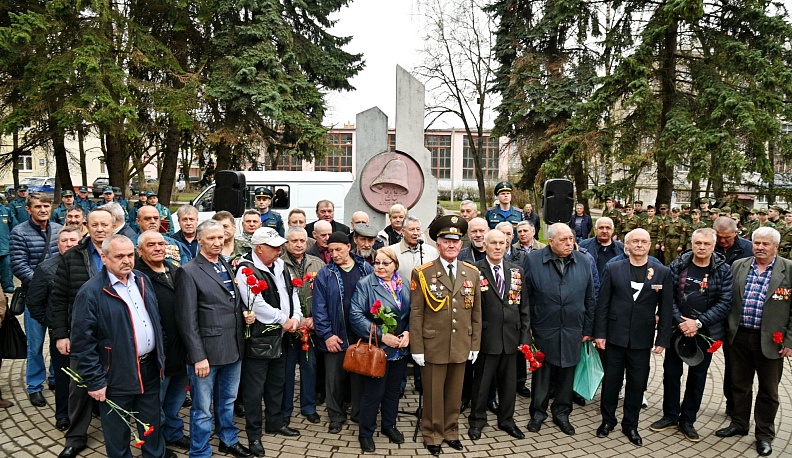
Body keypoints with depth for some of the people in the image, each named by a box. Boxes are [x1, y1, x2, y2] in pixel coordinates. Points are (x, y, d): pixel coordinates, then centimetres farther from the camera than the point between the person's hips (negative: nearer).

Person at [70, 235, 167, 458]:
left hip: (149, 367, 6)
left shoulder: (143, 280, 5)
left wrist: (160, 356, 11)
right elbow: (83, 342, -14)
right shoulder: (91, 292, -15)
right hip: (117, 375, -5)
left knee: (152, 422, 21)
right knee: (117, 431, 12)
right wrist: (94, 381, -13)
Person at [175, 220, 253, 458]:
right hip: (207, 351, -6)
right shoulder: (189, 272, -10)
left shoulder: (228, 266, 10)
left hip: (233, 349, 6)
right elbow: (187, 320, -13)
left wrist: (246, 314, 0)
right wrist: (198, 357, -16)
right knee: (202, 409, 7)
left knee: (227, 401, 23)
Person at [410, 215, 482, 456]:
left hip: (461, 347, 3)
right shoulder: (422, 273, -8)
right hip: (433, 347, -3)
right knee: (433, 394, 9)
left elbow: (476, 311, 7)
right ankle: (433, 436, 27)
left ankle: (451, 432, 34)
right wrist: (417, 348, -8)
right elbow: (416, 314, -7)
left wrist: (475, 344, 6)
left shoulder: (472, 273, 4)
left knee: (454, 393, 16)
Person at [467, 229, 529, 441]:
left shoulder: (517, 271, 6)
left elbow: (524, 306, 7)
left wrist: (525, 336, 3)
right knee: (482, 381, 11)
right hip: (487, 336, -4)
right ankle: (477, 420, 29)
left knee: (509, 381, 16)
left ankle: (506, 419, 34)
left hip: (511, 337, 4)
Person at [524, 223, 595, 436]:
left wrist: (588, 329, 4)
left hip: (572, 331, 2)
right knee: (541, 373, 10)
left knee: (567, 374, 13)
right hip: (544, 329, -2)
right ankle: (538, 412, 27)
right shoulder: (534, 260, -7)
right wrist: (526, 327, -5)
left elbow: (589, 298, 5)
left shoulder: (583, 261, 0)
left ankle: (562, 414, 30)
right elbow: (525, 297, -4)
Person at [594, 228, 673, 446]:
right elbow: (602, 304, -1)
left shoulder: (662, 272, 1)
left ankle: (630, 425, 27)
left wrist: (662, 340, -2)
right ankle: (608, 420, 29)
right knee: (611, 380, 11)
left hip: (641, 339, 0)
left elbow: (666, 309, 1)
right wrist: (599, 333, -5)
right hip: (614, 336, 0)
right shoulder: (613, 269, 0)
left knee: (637, 383, 10)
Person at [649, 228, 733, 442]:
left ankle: (687, 420, 26)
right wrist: (680, 322, -16)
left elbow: (724, 303, -10)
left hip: (705, 332, -1)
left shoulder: (724, 271, -6)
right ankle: (670, 416, 25)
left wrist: (698, 322, -18)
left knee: (697, 376, 11)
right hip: (677, 329, 1)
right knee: (671, 372, 9)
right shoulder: (677, 266, -3)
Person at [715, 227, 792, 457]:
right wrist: (725, 331, 4)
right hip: (739, 337, 3)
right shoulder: (738, 266, 3)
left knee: (768, 390, 11)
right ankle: (739, 424, 33)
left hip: (770, 340, -3)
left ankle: (764, 435, 27)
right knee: (740, 385, 16)